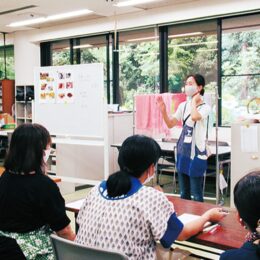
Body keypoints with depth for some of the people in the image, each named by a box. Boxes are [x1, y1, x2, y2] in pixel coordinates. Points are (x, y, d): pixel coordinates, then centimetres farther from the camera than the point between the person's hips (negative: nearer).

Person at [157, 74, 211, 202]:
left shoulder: (205, 107, -10)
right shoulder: (183, 105, 7)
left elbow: (195, 117, -32)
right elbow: (170, 124, 7)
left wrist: (194, 100, -15)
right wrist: (163, 110, -8)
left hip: (196, 152, -6)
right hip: (182, 151, 6)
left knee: (196, 194, 0)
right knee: (183, 193, 16)